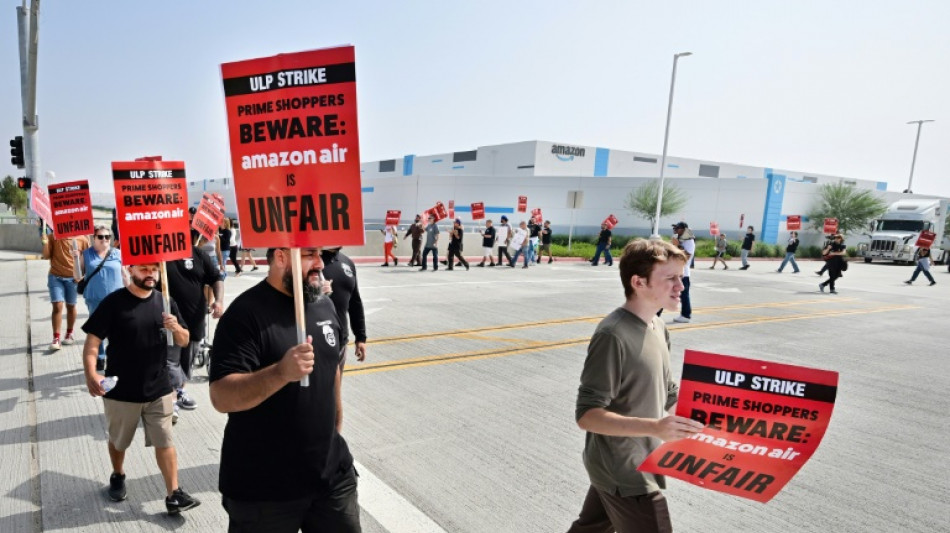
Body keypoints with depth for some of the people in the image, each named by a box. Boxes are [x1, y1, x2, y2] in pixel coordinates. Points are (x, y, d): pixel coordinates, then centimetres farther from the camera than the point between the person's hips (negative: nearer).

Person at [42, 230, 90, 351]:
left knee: (71, 306, 12)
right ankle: (56, 339, -3)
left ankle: (69, 334, 29)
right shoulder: (53, 237, 0)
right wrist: (45, 244, -16)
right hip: (55, 277, 0)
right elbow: (47, 256, 1)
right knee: (57, 306, -8)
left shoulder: (82, 239, -2)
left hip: (73, 278, 0)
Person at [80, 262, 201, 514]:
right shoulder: (114, 302, -11)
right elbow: (92, 341, -14)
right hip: (120, 391, -1)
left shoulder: (165, 302, 0)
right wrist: (90, 373, -30)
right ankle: (117, 477, 47)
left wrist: (176, 328, -17)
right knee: (118, 441, 21)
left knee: (165, 442, 5)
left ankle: (174, 495, 12)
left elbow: (184, 341, 5)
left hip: (159, 389, 2)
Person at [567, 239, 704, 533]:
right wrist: (654, 427, -36)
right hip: (624, 474, -8)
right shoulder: (612, 335, -25)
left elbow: (668, 394, 13)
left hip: (640, 464, 8)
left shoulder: (658, 327, 3)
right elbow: (587, 415, -26)